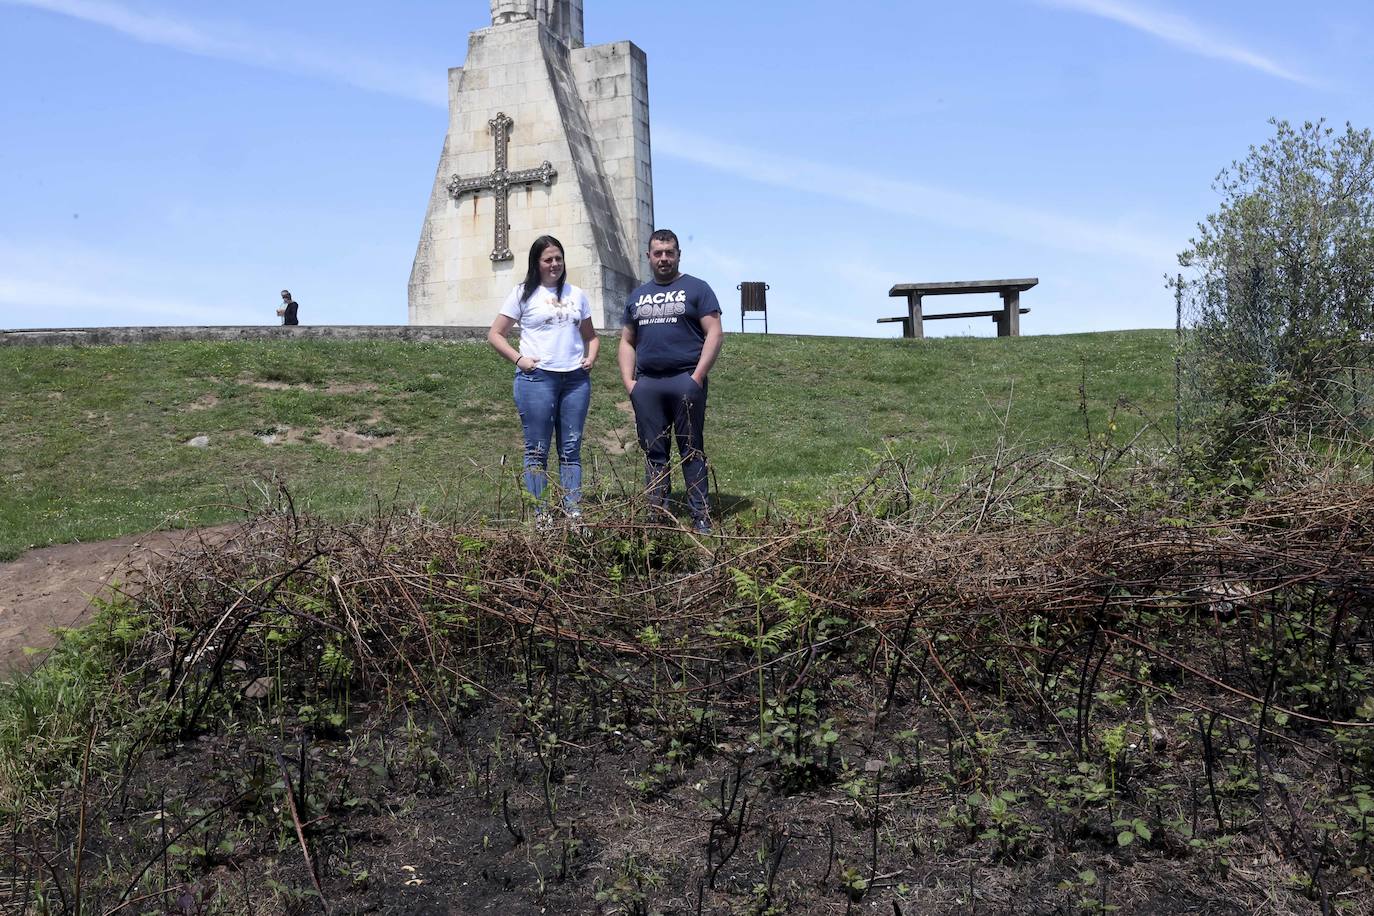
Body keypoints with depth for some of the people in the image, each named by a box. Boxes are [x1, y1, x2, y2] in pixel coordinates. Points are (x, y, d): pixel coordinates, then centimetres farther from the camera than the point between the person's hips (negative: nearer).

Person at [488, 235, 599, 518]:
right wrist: (519, 359, -8)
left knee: (571, 449, 5)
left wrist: (591, 357, 4)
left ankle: (573, 511, 7)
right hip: (537, 378, -4)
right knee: (537, 450, -1)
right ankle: (540, 514, 2)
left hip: (576, 379, 4)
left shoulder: (576, 294, 15)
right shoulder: (523, 294, 4)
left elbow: (590, 336, 24)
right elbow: (495, 335, 4)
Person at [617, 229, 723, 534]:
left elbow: (714, 334, -2)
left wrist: (697, 377, -11)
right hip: (646, 384, 4)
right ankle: (656, 514, 10)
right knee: (653, 452, 5)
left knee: (692, 450, -3)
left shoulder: (696, 289, 5)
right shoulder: (637, 297, 19)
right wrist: (628, 381, 6)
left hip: (685, 381, -4)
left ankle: (701, 517, 0)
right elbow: (627, 342, 20)